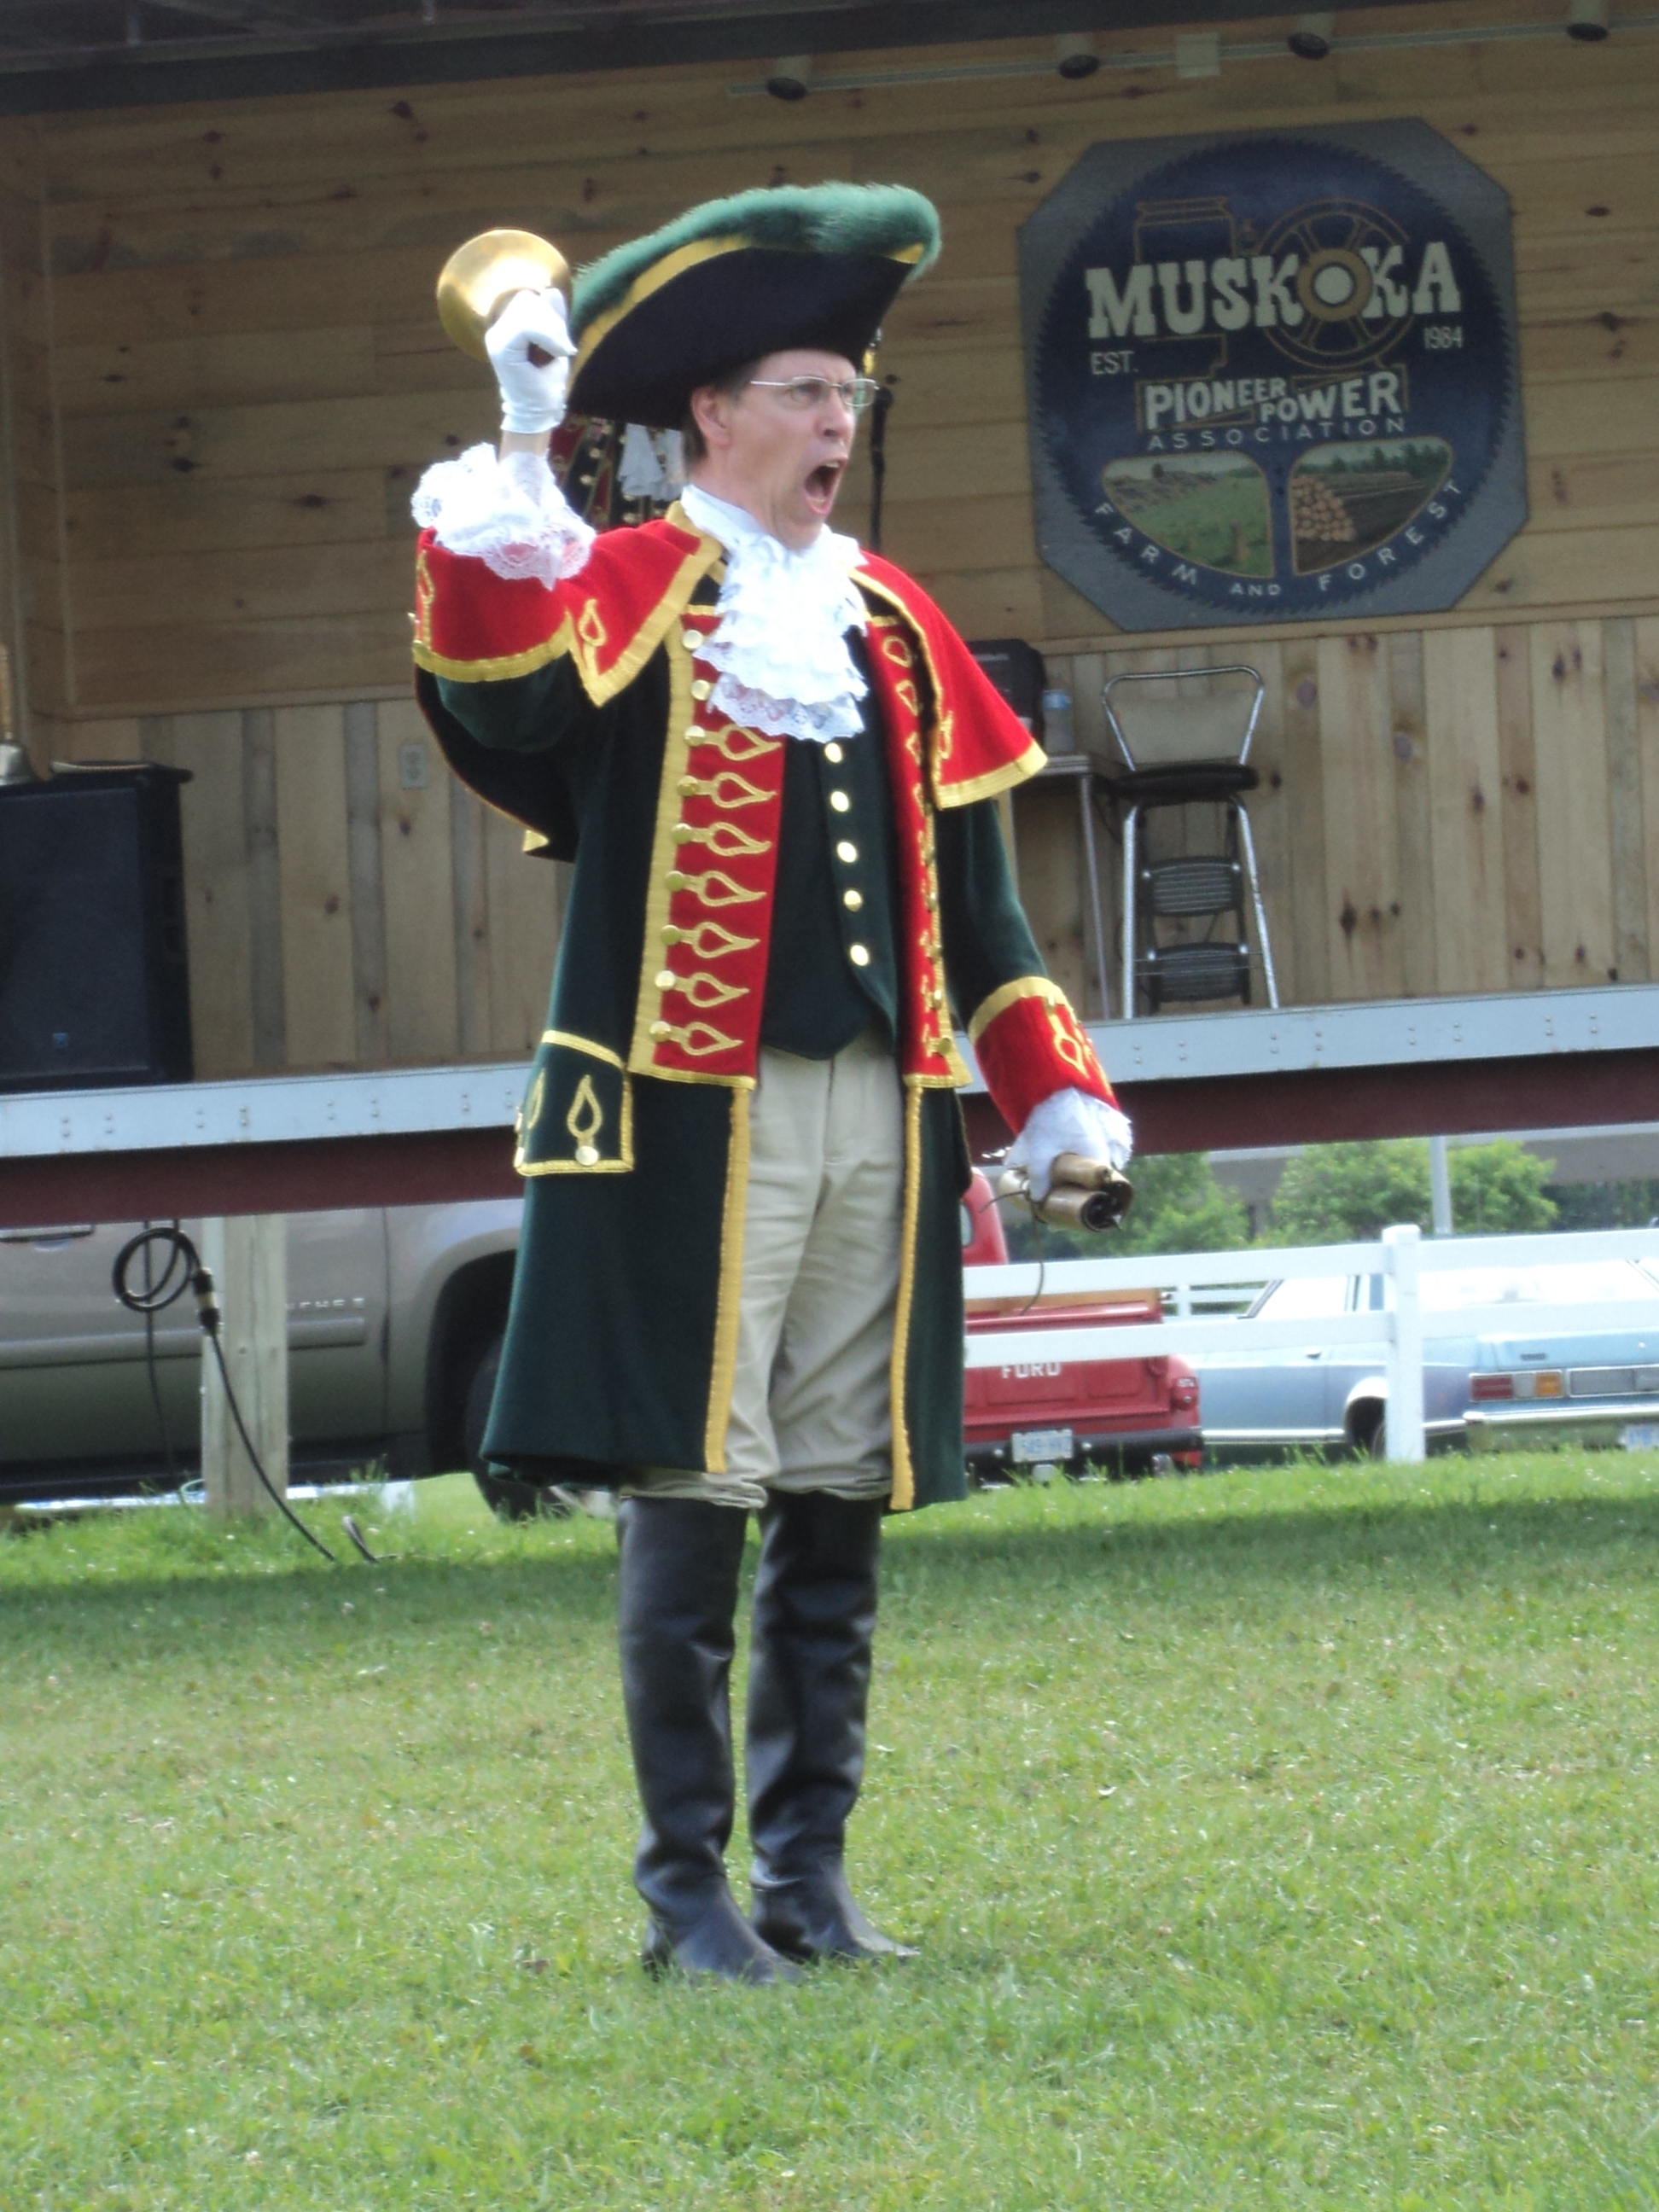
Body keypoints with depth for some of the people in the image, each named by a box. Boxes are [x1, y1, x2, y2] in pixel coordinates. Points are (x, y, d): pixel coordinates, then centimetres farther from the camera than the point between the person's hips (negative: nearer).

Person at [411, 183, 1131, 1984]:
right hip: (693, 1116, -5)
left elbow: (967, 873, 19)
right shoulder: (628, 592, -1)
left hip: (877, 1112, 6)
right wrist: (514, 466, -32)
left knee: (842, 1501, 8)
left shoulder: (891, 622, 16)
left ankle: (810, 1871, 15)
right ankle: (686, 1888, 2)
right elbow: (503, 701, -23)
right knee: (688, 1498, -4)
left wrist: (1050, 1087, 14)